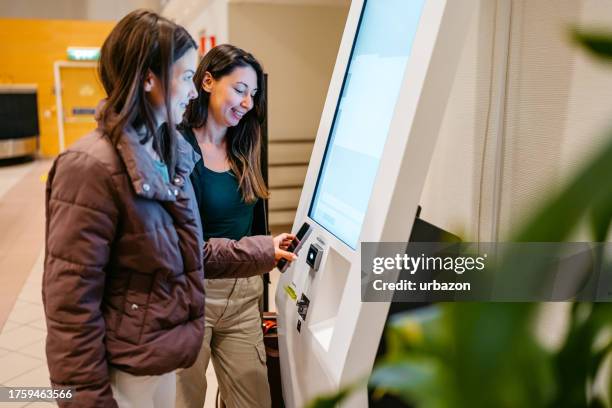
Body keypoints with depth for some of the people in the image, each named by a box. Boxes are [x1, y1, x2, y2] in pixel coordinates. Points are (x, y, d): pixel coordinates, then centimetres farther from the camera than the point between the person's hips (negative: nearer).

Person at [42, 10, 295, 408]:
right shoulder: (91, 167, -22)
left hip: (162, 360, 8)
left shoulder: (170, 155, 5)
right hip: (122, 373, -8)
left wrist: (264, 251, 9)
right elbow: (70, 304, -21)